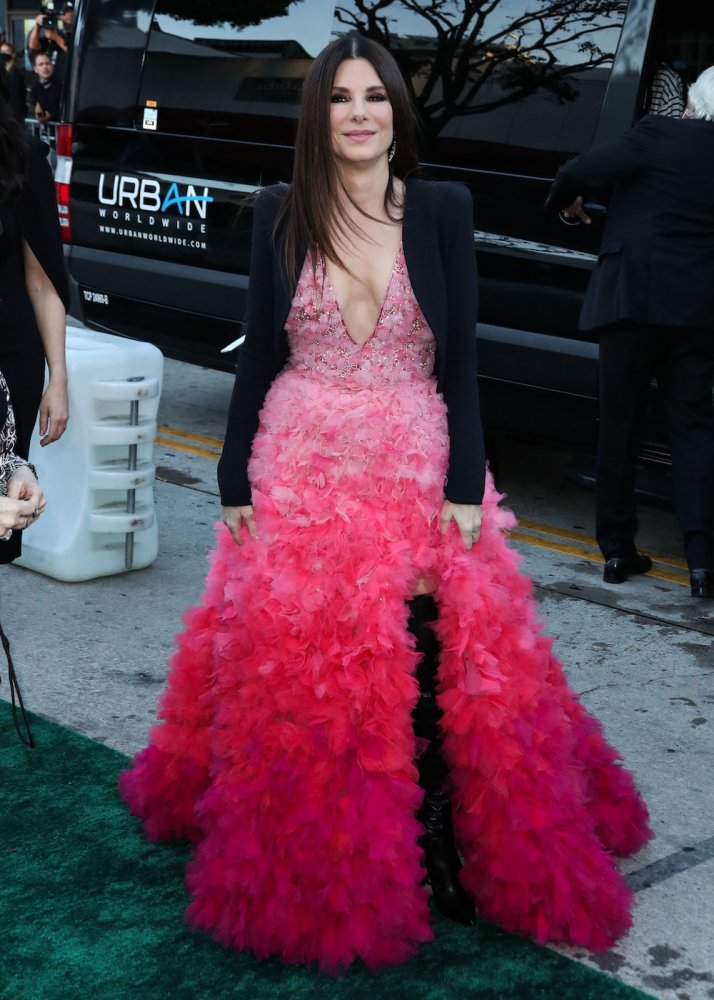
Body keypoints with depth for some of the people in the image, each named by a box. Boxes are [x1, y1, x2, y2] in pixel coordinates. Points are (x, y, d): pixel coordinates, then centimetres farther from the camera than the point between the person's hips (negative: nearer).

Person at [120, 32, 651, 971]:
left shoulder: (443, 210, 0)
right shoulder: (281, 214, 2)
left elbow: (462, 357, -1)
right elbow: (258, 353, 5)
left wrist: (465, 487, -7)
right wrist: (235, 481, 3)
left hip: (417, 472, -1)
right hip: (300, 472, 1)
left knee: (429, 666, -7)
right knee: (291, 660, 2)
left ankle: (434, 849, 13)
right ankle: (308, 861, 22)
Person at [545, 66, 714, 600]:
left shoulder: (661, 135, -7)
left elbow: (577, 171, -11)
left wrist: (566, 202, 9)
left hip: (633, 296, -3)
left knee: (620, 425, 8)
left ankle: (618, 550, 12)